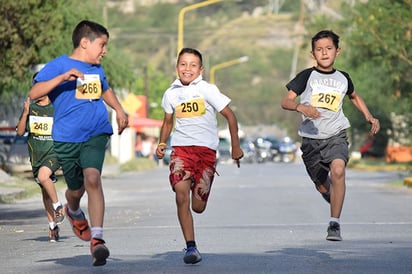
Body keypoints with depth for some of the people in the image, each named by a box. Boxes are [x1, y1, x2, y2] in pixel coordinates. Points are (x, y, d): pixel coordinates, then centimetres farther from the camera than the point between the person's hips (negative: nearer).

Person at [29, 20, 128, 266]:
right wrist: (63, 77, -26)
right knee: (76, 189, 10)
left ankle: (97, 239, -25)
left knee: (92, 178, -21)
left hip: (96, 133, 2)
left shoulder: (97, 69, 14)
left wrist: (119, 110, 22)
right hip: (66, 138, -2)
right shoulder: (58, 65, -4)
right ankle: (74, 212, 49)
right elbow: (34, 93, -15)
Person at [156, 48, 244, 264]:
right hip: (181, 148, 2)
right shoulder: (171, 94, 6)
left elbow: (230, 116, 3)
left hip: (206, 150, -2)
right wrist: (161, 144, 6)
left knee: (198, 207, -2)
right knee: (181, 195, -21)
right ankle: (191, 247, -16)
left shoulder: (207, 90, -4)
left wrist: (235, 146, 3)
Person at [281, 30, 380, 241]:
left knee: (338, 170, -27)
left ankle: (334, 224, -23)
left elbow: (354, 96, 29)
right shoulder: (307, 76, -2)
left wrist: (369, 117, 17)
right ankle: (336, 199, 45)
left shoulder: (343, 78, 8)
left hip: (336, 135, 0)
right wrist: (301, 107, -29)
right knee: (322, 187, 8)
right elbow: (285, 101, -9)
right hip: (311, 138, 0)